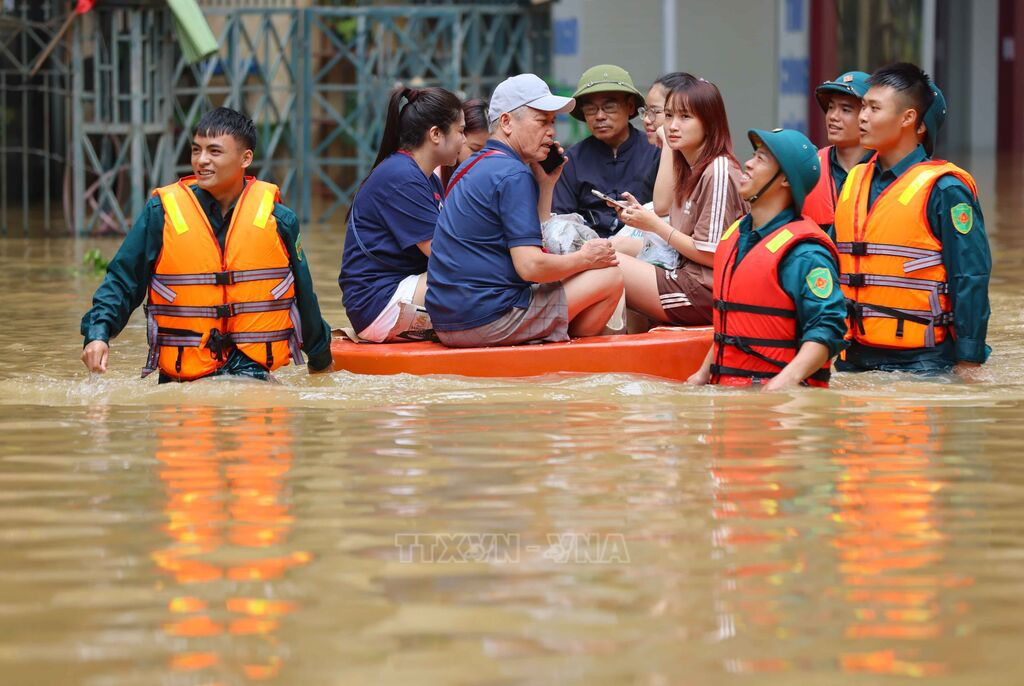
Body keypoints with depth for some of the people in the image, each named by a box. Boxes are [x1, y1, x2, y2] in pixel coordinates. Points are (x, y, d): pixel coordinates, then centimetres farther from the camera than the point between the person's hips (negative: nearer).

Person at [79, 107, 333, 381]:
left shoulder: (278, 219, 5)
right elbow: (121, 281, 6)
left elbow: (303, 296, 18)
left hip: (254, 371, -3)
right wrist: (98, 334, -12)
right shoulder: (161, 213, 2)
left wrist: (320, 360, 31)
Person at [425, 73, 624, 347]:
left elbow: (531, 244, 21)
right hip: (487, 319, -10)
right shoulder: (513, 174, -14)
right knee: (610, 276, -4)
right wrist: (585, 258, -3)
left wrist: (546, 184, 15)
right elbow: (530, 266, -20)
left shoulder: (473, 167, 17)